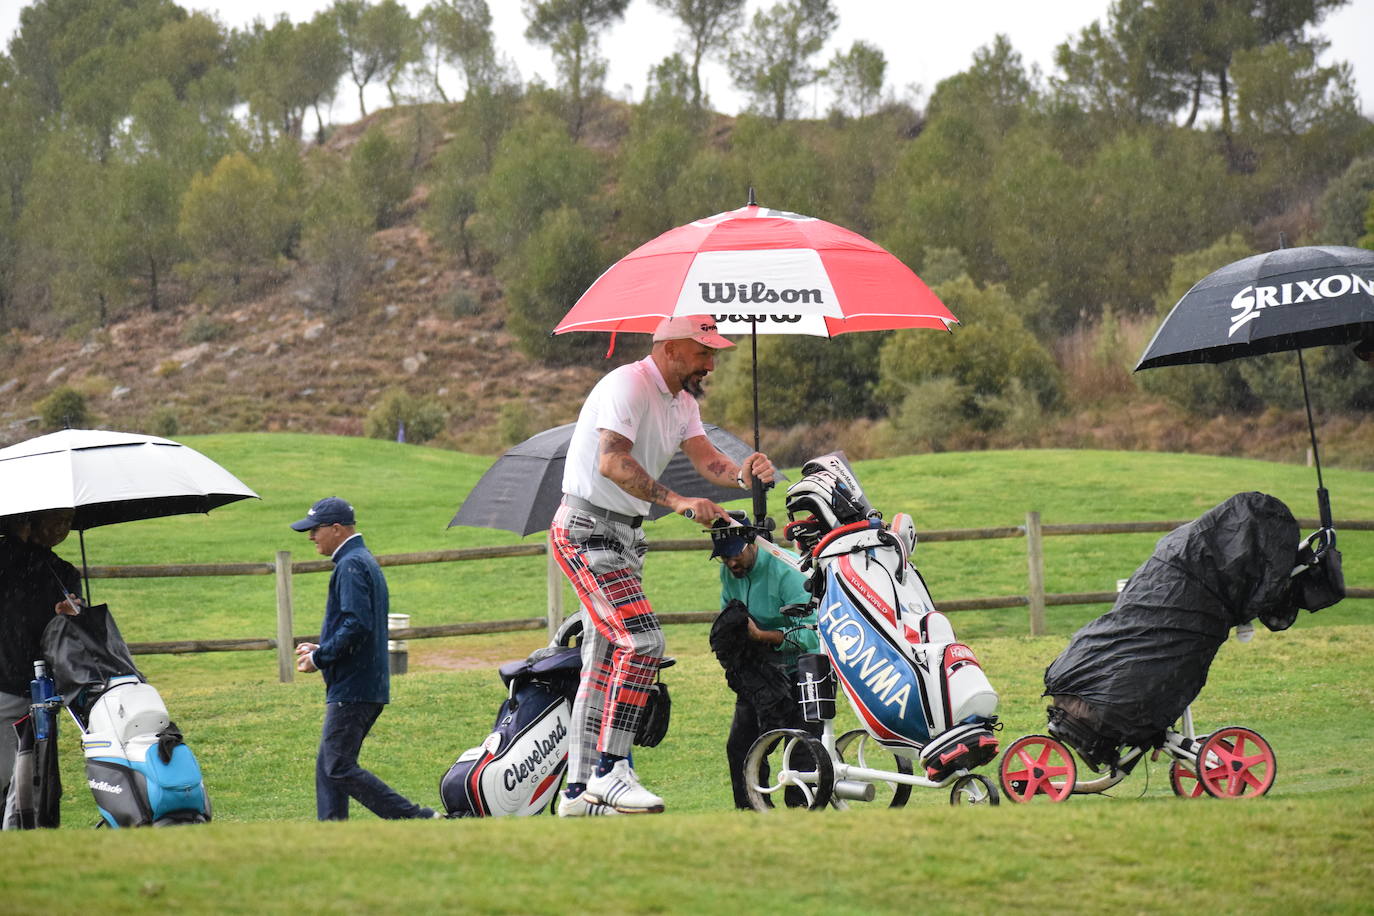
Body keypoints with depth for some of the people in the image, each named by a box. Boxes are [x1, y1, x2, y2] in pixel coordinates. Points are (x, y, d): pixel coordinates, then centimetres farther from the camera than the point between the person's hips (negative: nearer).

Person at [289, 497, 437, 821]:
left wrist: (319, 658, -15)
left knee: (339, 768, -11)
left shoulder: (351, 565, -13)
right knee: (328, 767, 11)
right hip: (369, 687, 11)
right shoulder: (365, 561, 20)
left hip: (353, 690, -11)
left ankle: (419, 820, -14)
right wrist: (322, 649, 15)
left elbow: (356, 625, -24)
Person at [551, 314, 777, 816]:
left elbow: (707, 459, 3)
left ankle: (579, 788, 15)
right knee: (642, 642, -20)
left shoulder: (681, 402, 14)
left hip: (623, 536, 10)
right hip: (587, 528, -10)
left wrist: (742, 473, -19)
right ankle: (608, 772, -19)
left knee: (605, 658, 10)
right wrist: (677, 501, -37)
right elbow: (613, 463, -29)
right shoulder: (627, 385, -17)